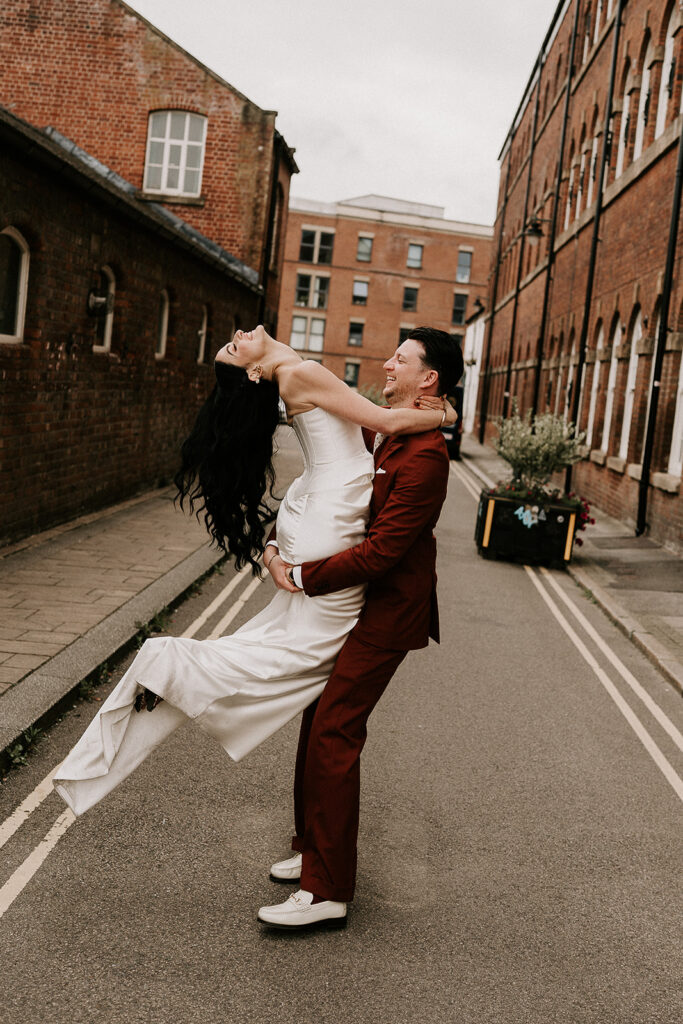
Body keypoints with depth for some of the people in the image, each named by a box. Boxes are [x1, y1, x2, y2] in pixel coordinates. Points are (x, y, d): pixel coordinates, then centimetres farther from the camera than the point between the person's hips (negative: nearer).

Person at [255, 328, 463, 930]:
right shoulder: (375, 433, 8)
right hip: (356, 599, 10)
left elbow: (380, 551, -25)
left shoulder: (424, 457, -22)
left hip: (386, 610, -10)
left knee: (332, 734, -9)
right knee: (318, 721, 16)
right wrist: (278, 541, 1)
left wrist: (303, 577, -17)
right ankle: (315, 848, 33)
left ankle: (327, 892, 1)